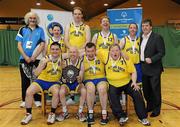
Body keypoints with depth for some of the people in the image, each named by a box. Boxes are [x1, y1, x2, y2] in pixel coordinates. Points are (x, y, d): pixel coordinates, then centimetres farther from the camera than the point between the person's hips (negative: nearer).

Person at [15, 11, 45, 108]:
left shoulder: (40, 30, 5)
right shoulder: (22, 29, 7)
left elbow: (42, 45, -1)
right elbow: (19, 45, 2)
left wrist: (34, 57, -11)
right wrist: (26, 57, -9)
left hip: (36, 59, -1)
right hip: (24, 58, 1)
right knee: (25, 80, 7)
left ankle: (37, 100, 11)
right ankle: (24, 100, 17)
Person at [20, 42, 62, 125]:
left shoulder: (62, 59, -6)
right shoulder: (45, 59, -11)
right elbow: (36, 73, -19)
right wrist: (43, 64, -34)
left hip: (54, 82, 0)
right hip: (42, 80, 1)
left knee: (56, 92, -33)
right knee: (28, 92, -20)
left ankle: (52, 114, -12)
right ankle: (28, 114, 1)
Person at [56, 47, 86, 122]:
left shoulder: (81, 62, -7)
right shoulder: (65, 62, -6)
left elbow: (81, 77, -12)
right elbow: (63, 75, -7)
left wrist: (79, 79, -35)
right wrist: (64, 79, -31)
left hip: (77, 83, 0)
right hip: (67, 83, 0)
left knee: (84, 91, -30)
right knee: (61, 91, -30)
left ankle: (80, 112, -9)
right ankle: (65, 112, -6)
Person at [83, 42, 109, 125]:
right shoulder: (82, 59, 7)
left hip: (101, 78, 0)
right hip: (88, 80, 0)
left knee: (102, 89, -34)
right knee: (90, 88, -35)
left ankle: (104, 113, -21)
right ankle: (90, 113, -22)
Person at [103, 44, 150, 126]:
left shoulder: (126, 59, -6)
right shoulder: (106, 58, -5)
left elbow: (133, 72, -2)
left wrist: (134, 82, -14)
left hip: (127, 83, 0)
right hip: (113, 85, 0)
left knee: (137, 95, -11)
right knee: (112, 98, -23)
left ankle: (142, 117, 3)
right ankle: (121, 117, -8)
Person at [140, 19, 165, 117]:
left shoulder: (157, 37, -10)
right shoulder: (141, 38, 11)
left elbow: (162, 52, -14)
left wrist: (152, 59, -24)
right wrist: (141, 62, 6)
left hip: (154, 68, -7)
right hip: (144, 68, 7)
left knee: (155, 89, 2)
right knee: (146, 89, 14)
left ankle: (156, 109, 16)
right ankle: (149, 106, 30)